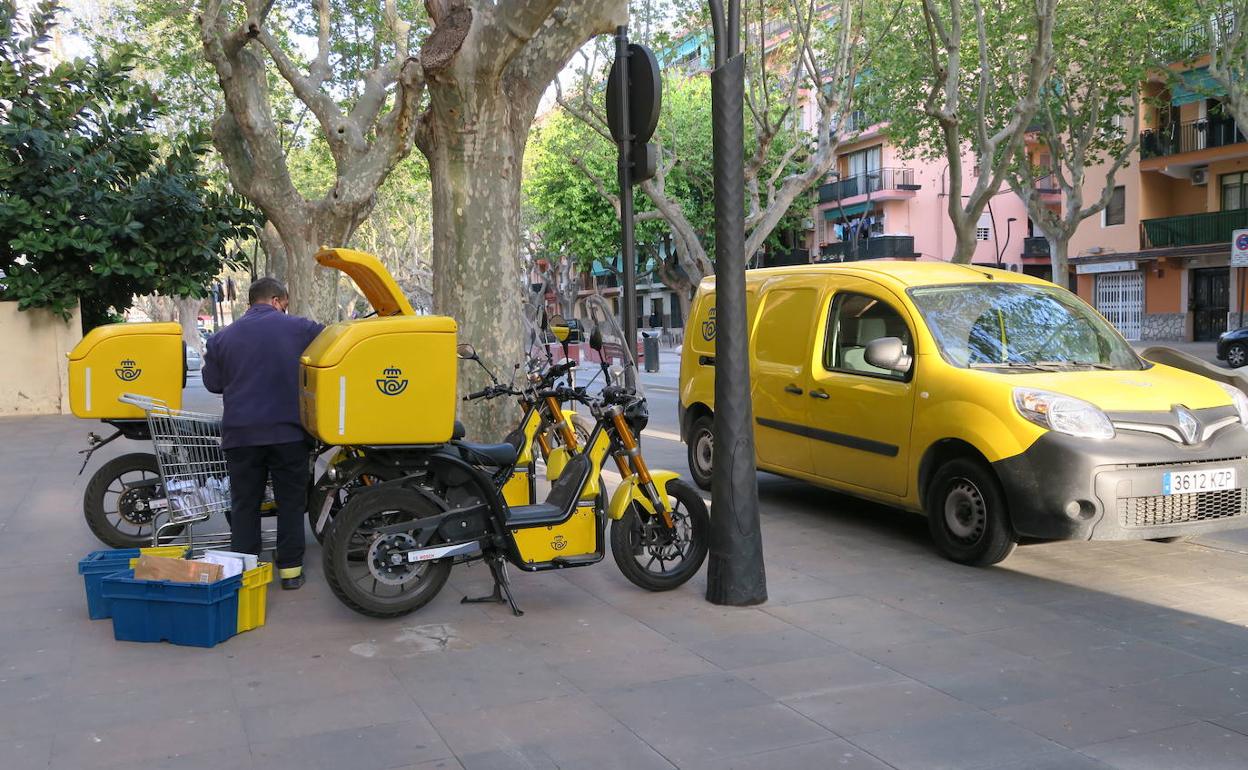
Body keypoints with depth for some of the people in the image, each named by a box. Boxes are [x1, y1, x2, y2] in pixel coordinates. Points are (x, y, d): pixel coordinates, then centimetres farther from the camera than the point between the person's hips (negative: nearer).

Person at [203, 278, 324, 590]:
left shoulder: (222, 338, 5)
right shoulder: (302, 329, -2)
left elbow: (212, 382, 11)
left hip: (240, 434, 2)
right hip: (290, 432, -2)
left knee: (244, 504, 11)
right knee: (291, 502, 9)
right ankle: (290, 569, 12)